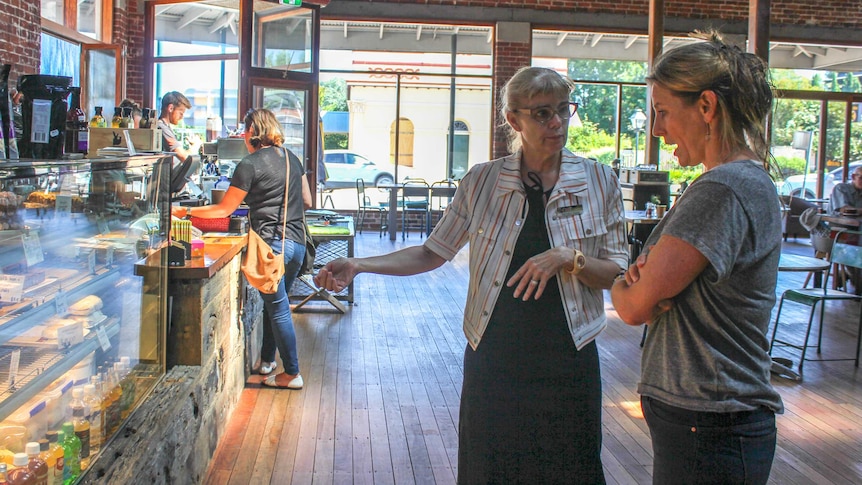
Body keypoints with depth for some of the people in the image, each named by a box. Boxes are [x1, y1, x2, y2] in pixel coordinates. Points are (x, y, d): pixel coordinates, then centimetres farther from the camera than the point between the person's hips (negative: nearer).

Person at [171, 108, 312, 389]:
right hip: (298, 242, 7)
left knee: (278, 307, 1)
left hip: (272, 242, -7)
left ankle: (292, 374, 6)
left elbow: (224, 209, -2)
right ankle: (267, 359, 30)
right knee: (275, 302, 19)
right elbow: (307, 202, 17)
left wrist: (186, 212, 7)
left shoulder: (250, 165, -8)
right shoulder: (291, 158, 12)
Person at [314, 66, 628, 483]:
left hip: (567, 362, 0)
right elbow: (434, 253, 6)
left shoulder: (598, 181, -2)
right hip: (492, 361, 0)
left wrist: (568, 258, -19)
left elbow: (617, 274, 0)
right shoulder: (483, 181, -1)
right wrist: (359, 266, -5)